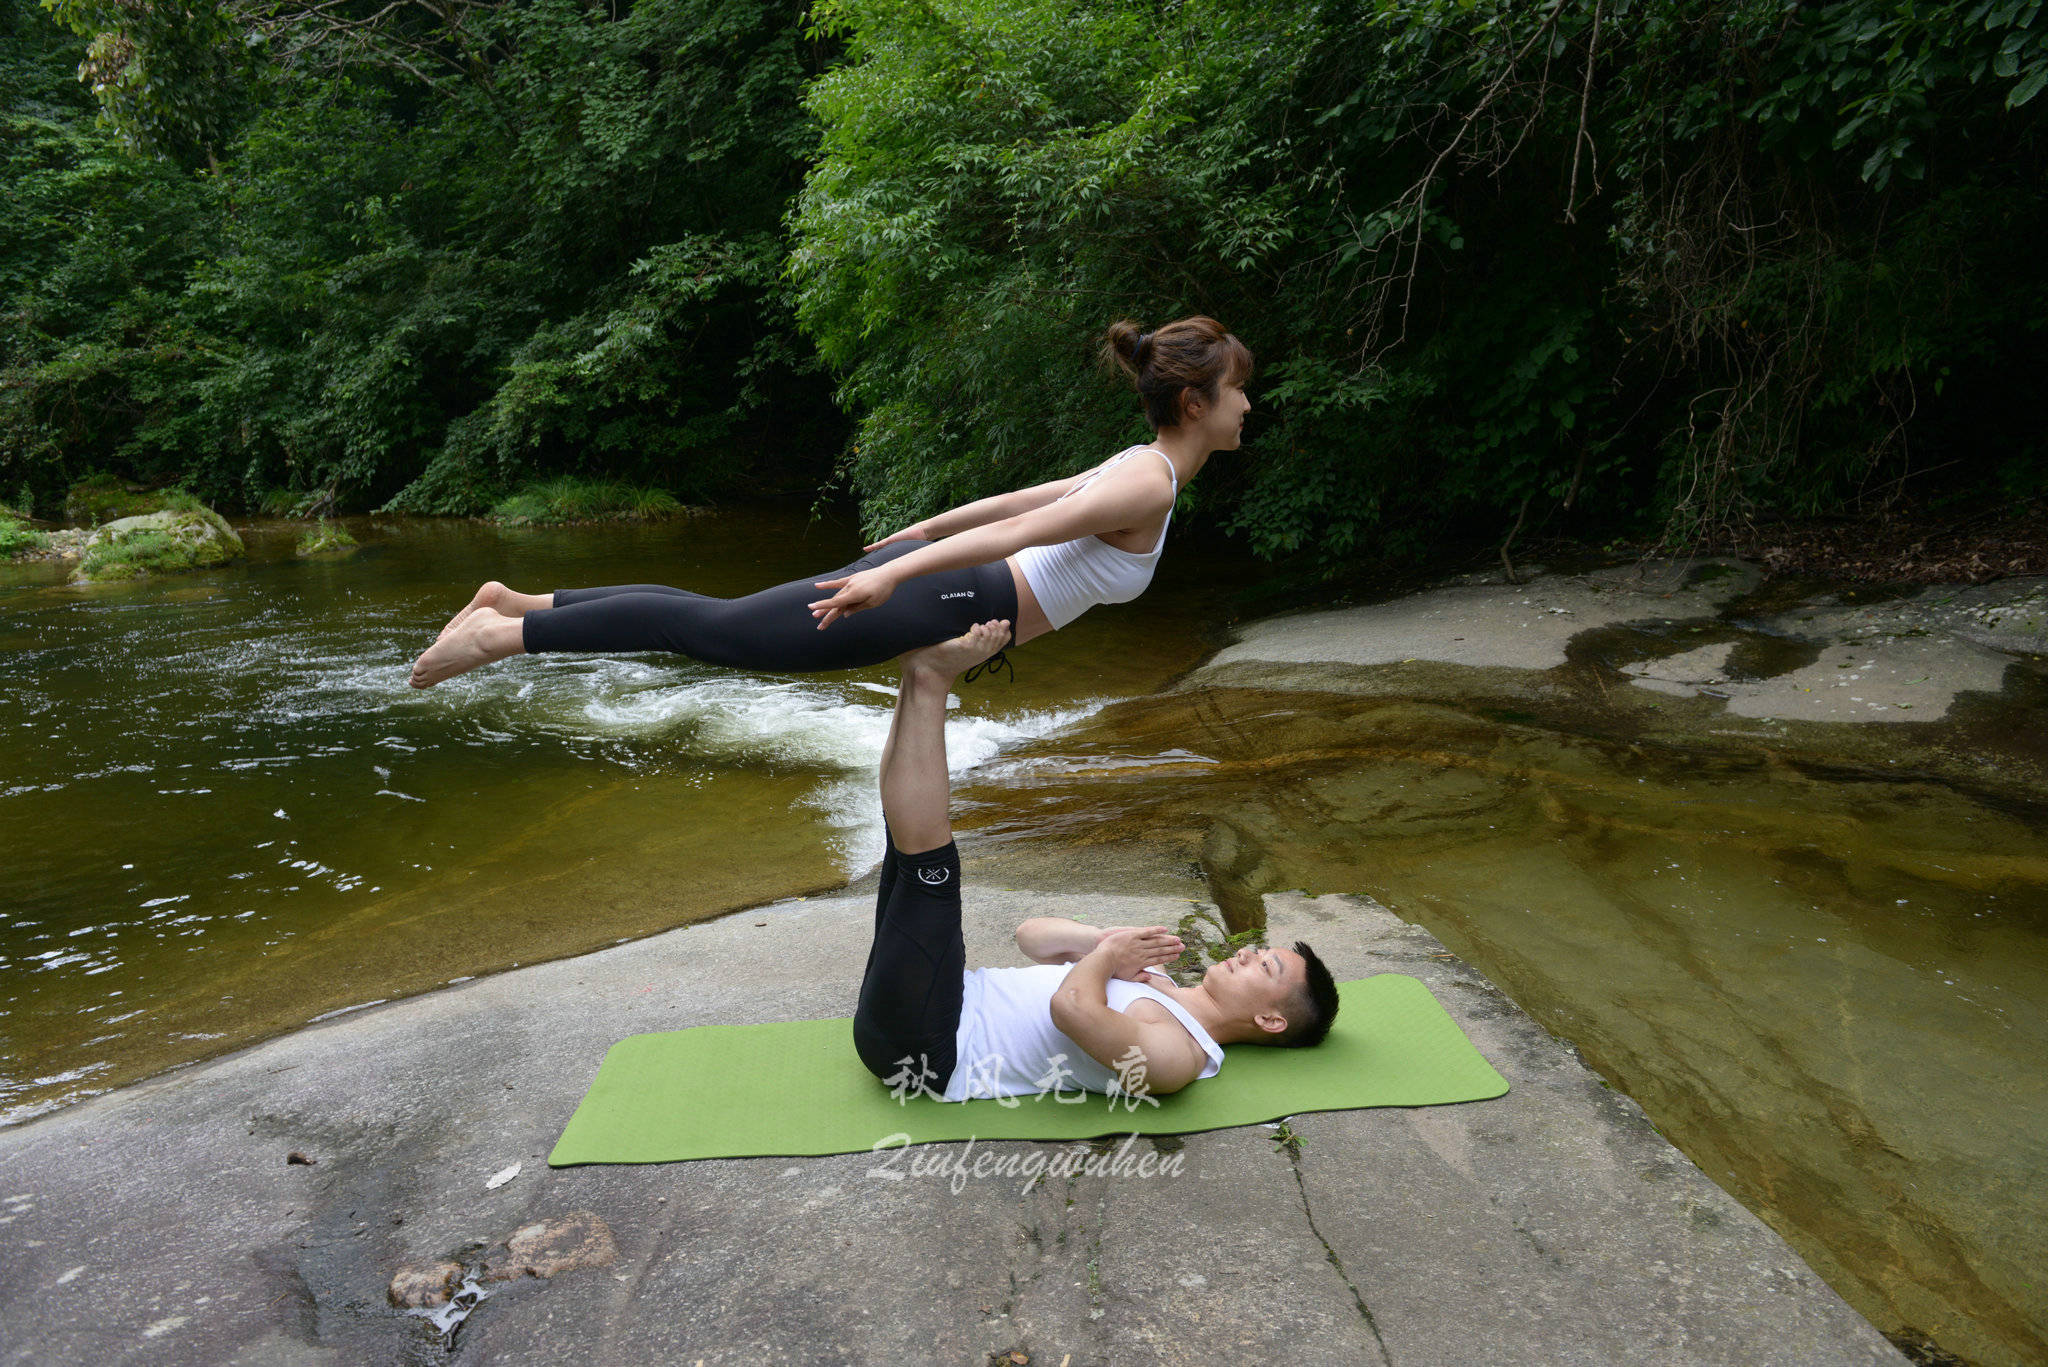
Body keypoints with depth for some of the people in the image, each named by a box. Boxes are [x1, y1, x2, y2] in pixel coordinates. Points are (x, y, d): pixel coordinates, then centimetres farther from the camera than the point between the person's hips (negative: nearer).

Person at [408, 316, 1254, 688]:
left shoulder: (1138, 467, 17)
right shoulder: (1150, 485, -13)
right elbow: (1018, 528, -24)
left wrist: (918, 535, 35)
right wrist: (892, 575, -31)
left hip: (922, 576, 8)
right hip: (933, 602, -8)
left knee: (718, 621, 9)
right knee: (715, 630, -8)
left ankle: (518, 603, 14)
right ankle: (505, 633, -5)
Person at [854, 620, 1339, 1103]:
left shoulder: (1178, 1056, -14)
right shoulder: (1151, 983, 16)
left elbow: (1072, 1006, -34)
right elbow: (1031, 932, 20)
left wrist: (1106, 954, -11)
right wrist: (1106, 941, 0)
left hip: (927, 1052, -8)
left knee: (929, 864, -25)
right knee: (912, 831, 9)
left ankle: (930, 677, -17)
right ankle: (922, 675, -13)